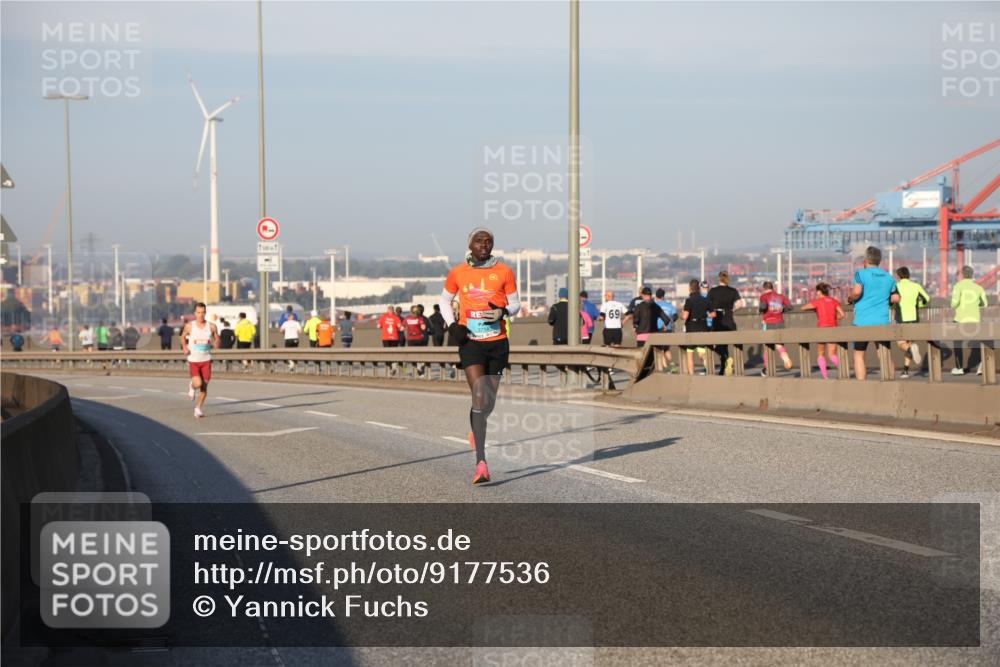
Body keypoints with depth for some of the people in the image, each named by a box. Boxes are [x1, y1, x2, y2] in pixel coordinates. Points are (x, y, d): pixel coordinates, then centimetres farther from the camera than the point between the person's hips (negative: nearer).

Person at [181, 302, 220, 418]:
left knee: (204, 386, 2)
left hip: (206, 360, 2)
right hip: (193, 360, -2)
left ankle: (198, 409, 17)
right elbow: (183, 337, 15)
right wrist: (184, 347, -3)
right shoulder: (189, 326, -3)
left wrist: (216, 344, -14)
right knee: (198, 383, -19)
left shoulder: (211, 327, -2)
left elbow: (217, 340, 10)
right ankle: (192, 386, 19)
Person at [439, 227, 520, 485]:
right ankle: (481, 463, -20)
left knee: (490, 400, 12)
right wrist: (452, 325, -1)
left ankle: (476, 431, 47)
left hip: (498, 343, 2)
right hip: (471, 342, -2)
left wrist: (502, 312, -15)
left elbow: (515, 303, 8)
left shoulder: (504, 272, 2)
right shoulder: (457, 273, 2)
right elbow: (445, 301, 17)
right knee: (479, 397, -16)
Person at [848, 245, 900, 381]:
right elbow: (896, 298, 12)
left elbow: (857, 292, -20)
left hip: (862, 322, -3)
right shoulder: (888, 277, 11)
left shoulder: (861, 274, -4)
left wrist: (850, 299, 0)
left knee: (859, 356, 7)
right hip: (882, 322, 3)